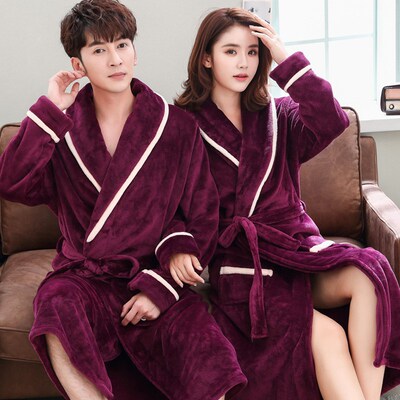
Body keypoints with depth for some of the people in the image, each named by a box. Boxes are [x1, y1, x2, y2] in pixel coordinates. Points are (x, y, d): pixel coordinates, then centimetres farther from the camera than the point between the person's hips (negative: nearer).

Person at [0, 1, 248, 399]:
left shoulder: (178, 127, 2)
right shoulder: (63, 127, 6)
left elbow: (203, 219, 3)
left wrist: (162, 286, -8)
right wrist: (49, 109, -10)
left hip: (155, 274, -1)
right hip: (82, 276, 1)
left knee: (207, 355, -28)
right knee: (58, 306, -34)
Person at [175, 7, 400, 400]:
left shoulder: (278, 116, 13)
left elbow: (333, 122, -8)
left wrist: (288, 60, -9)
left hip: (293, 245, 4)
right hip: (238, 264, -4)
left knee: (367, 270, -29)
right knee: (324, 333, -30)